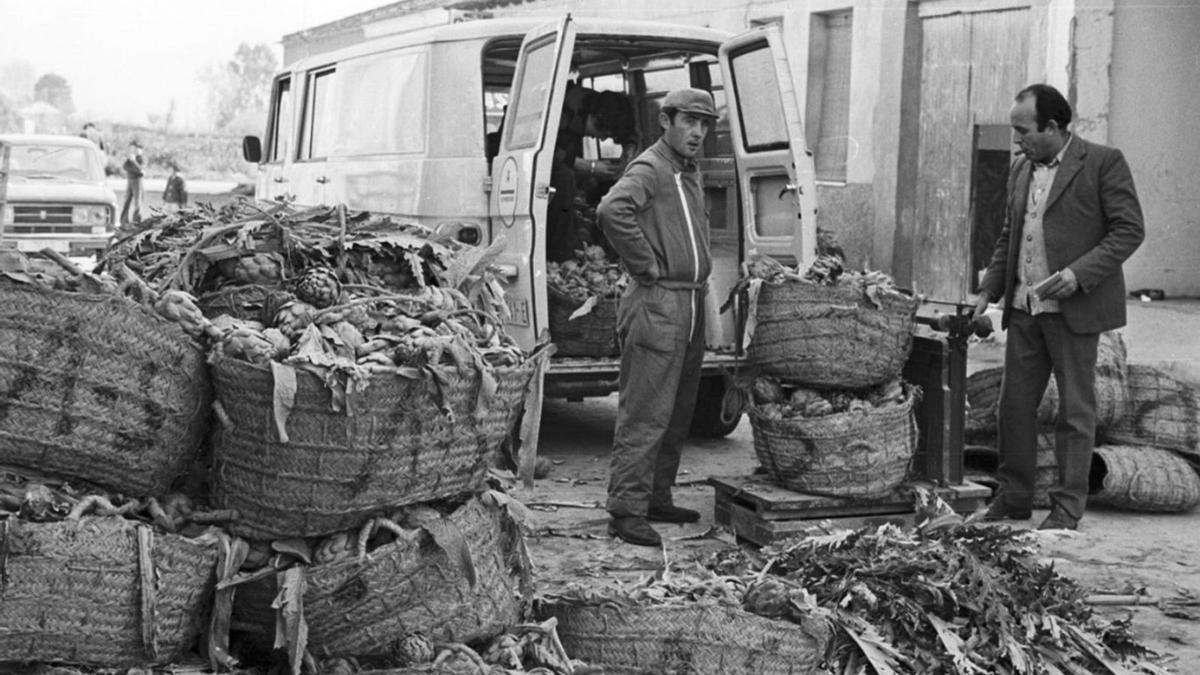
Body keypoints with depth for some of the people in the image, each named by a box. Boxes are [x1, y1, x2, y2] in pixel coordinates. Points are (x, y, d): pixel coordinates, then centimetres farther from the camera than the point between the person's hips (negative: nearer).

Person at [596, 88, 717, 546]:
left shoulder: (690, 174, 18)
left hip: (691, 306, 10)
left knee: (678, 414, 14)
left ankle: (657, 499, 24)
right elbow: (612, 211, -30)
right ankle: (627, 512, -5)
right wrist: (647, 264, -22)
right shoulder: (648, 169, -11)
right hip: (657, 305, -9)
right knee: (645, 415, -8)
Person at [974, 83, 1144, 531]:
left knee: (1075, 409, 2)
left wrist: (1079, 273, -19)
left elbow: (1129, 230, -9)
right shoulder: (1020, 170, 14)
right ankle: (1013, 499, 17)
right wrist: (989, 289, 10)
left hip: (1074, 308, -6)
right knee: (1014, 405, 6)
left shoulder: (1103, 163, -6)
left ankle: (1067, 507, 9)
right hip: (1023, 308, 6)